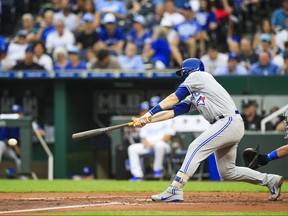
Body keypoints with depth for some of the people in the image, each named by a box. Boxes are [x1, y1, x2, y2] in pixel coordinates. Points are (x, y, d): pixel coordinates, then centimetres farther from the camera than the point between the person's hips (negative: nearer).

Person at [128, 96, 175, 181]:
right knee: (132, 148, -17)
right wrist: (145, 142, -7)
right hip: (148, 145, 5)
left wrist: (156, 143, -16)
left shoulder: (166, 119, 5)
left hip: (162, 144, -5)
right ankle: (137, 174, -23)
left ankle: (158, 168, -23)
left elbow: (168, 136, -5)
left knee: (159, 145, -42)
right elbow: (143, 136, 18)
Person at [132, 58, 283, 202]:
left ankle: (175, 190, -24)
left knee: (196, 148, -17)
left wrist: (150, 113, -4)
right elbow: (174, 111, 18)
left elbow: (174, 98, -2)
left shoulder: (198, 75, 4)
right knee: (227, 172, 12)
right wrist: (147, 120, 8)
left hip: (229, 121, -9)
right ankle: (270, 180, 23)